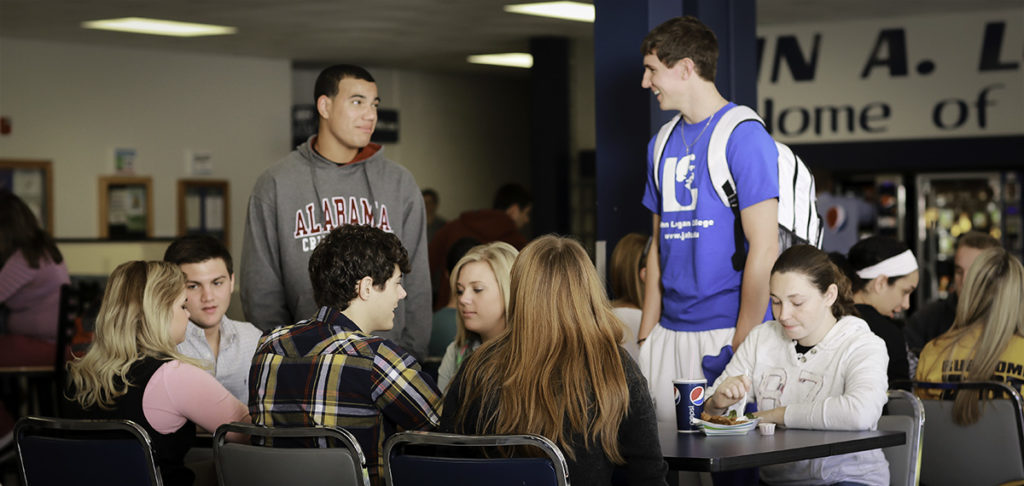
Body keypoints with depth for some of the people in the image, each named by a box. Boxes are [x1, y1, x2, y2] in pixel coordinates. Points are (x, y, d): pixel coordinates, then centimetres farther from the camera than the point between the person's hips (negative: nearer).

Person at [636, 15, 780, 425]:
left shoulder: (744, 137, -8)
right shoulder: (663, 144, 15)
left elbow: (764, 249, -13)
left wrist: (739, 349, -16)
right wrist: (646, 336, 13)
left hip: (726, 331, -7)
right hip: (669, 333, 7)